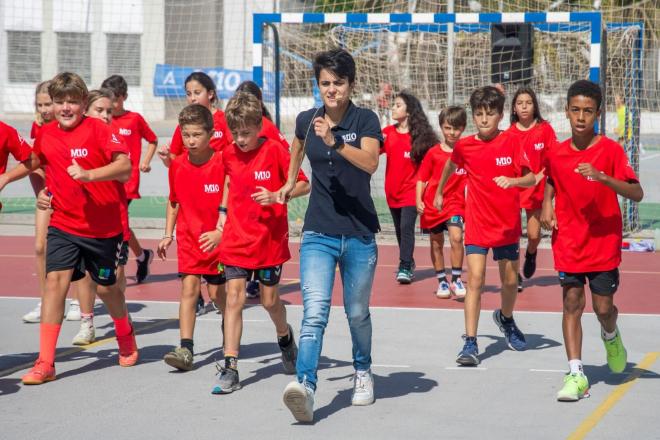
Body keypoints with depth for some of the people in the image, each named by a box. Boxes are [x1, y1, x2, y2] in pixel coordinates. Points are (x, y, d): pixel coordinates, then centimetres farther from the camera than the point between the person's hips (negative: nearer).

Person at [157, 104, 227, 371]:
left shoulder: (222, 164, -14)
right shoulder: (177, 166, 0)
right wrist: (168, 234, 11)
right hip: (188, 238, 3)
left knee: (217, 292, 8)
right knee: (189, 289, -8)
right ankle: (186, 349, -11)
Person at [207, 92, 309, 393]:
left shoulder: (274, 151, -9)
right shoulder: (228, 155, 3)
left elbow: (304, 185, -6)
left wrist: (275, 196, -22)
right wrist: (221, 223, 15)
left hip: (270, 238, -2)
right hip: (236, 239, 3)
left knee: (269, 299, 9)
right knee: (234, 298, -7)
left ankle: (285, 336, 43)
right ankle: (230, 369, -8)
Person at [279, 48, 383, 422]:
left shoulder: (365, 120, -8)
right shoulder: (307, 121, 3)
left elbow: (370, 162, -27)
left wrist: (334, 142, -39)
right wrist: (291, 181, 36)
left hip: (359, 234, -1)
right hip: (319, 233, 1)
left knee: (357, 313, 14)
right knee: (314, 312, -17)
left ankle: (363, 373, 39)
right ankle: (305, 385, -30)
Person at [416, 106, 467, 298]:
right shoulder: (433, 153, 0)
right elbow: (421, 178, 4)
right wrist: (418, 200, -6)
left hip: (455, 203, -1)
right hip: (432, 204, 2)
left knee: (456, 237, -22)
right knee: (436, 243, 11)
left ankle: (456, 279, -11)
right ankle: (442, 282, 25)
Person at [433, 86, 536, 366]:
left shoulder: (511, 143, -7)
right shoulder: (464, 146, -2)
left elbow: (531, 178, -10)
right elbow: (451, 165, 20)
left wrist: (513, 181, -30)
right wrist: (439, 192, 32)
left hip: (507, 224, 1)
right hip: (477, 224, 0)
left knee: (510, 280, 13)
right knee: (475, 279, -13)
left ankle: (505, 318, 45)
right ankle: (470, 343, -14)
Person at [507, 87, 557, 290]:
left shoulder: (544, 129, -4)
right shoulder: (510, 133, -2)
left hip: (536, 188, 0)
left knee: (534, 235, 2)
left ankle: (531, 254, 37)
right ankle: (514, 275, 11)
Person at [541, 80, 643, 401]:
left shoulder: (611, 150, -10)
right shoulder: (555, 154, 0)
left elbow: (636, 193, -18)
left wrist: (602, 177, -31)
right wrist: (547, 205, 2)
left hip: (604, 241, -2)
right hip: (568, 242, 2)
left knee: (603, 307, 2)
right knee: (572, 302, -5)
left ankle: (610, 336, 39)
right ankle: (576, 374, -4)